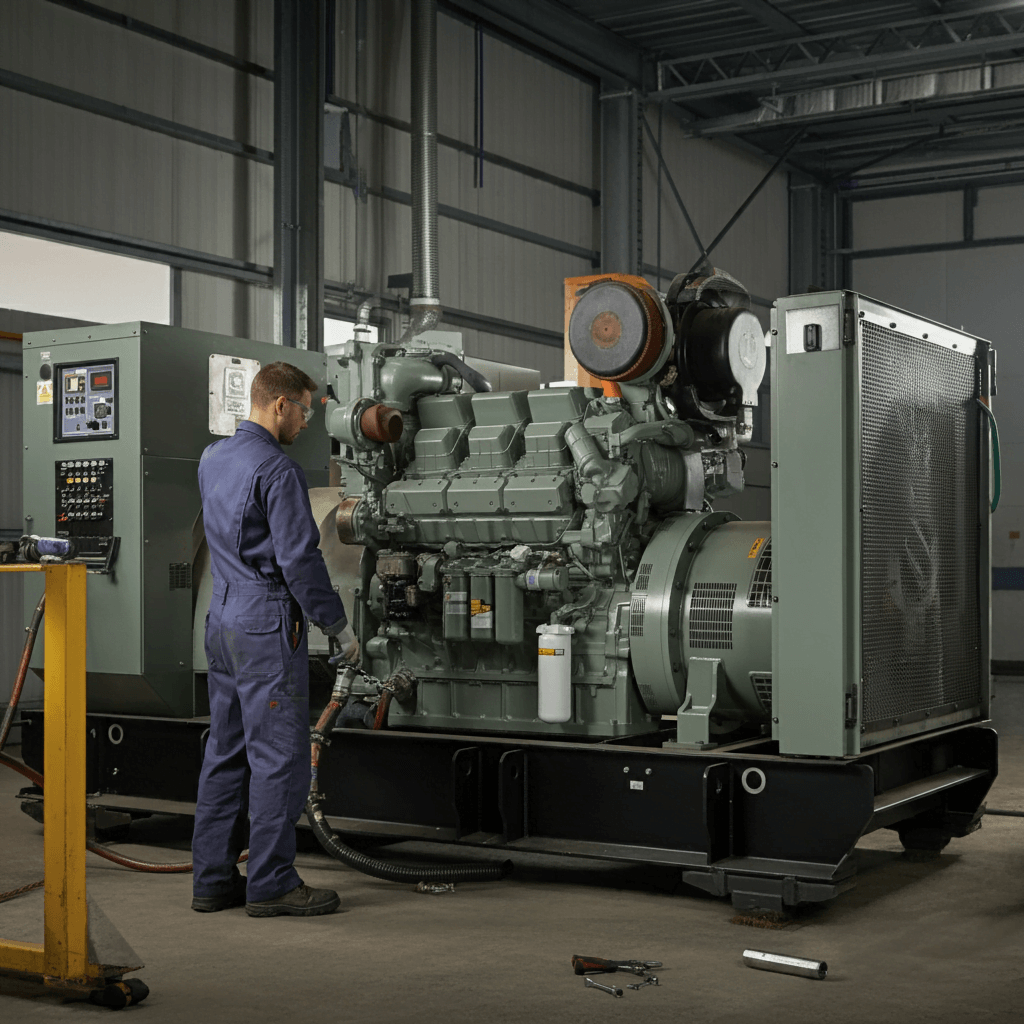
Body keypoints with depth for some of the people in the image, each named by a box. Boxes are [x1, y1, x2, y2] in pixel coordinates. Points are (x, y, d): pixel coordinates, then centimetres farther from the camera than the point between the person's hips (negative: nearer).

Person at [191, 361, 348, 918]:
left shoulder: (212, 459, 12)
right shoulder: (277, 471, -15)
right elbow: (298, 558, -18)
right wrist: (336, 621, -8)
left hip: (221, 620, 9)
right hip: (267, 625, -9)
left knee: (225, 751, 12)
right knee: (278, 756, -2)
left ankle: (214, 878, 17)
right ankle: (271, 883, 3)